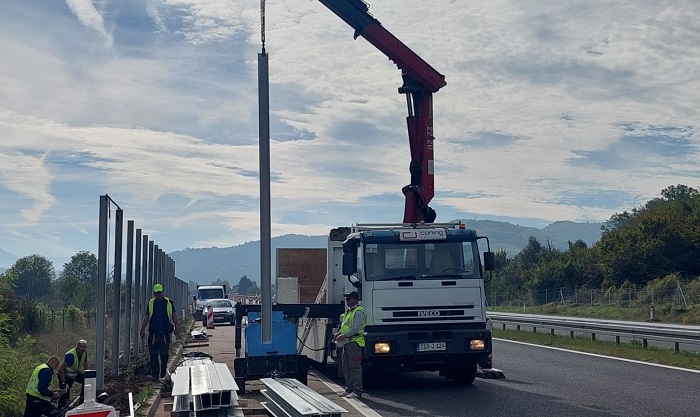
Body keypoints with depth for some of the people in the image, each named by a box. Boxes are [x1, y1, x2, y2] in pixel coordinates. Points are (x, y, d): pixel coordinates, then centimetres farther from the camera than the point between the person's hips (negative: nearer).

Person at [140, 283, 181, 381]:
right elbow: (146, 318, 13)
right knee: (153, 355, -1)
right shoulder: (151, 303, 9)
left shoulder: (168, 302, 6)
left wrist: (177, 328, -2)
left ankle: (163, 369, 26)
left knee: (164, 354, 1)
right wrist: (142, 330, 5)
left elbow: (174, 317, 8)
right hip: (153, 334, 1)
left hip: (165, 334, -1)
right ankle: (155, 374, 6)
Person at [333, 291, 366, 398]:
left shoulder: (359, 312, -12)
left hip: (355, 342, -10)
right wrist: (339, 333, 10)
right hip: (347, 343, 10)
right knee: (346, 366, 13)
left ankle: (357, 391, -5)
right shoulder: (349, 311, 20)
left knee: (355, 367, -8)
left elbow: (355, 328, -20)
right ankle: (349, 389, 21)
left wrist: (343, 336, -19)